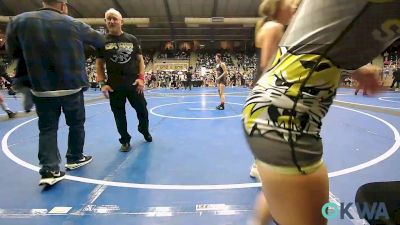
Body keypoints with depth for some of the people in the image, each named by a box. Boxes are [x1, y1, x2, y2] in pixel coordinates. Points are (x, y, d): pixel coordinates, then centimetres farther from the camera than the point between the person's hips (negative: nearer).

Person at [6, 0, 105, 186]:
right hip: (72, 86, -1)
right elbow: (100, 41, 9)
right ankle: (75, 158, 30)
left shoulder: (19, 21, 0)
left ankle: (50, 170, 5)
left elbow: (13, 52, 9)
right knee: (76, 124, 16)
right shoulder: (74, 24, -5)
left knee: (47, 129, 10)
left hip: (41, 88, 2)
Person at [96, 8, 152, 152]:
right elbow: (99, 64, 5)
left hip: (134, 83, 1)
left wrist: (141, 78, -6)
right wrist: (102, 83, -5)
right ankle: (125, 140, 24)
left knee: (142, 110, 10)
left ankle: (144, 131, 38)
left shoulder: (132, 39, 4)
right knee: (119, 115, 7)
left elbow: (140, 59, 6)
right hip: (114, 86, 0)